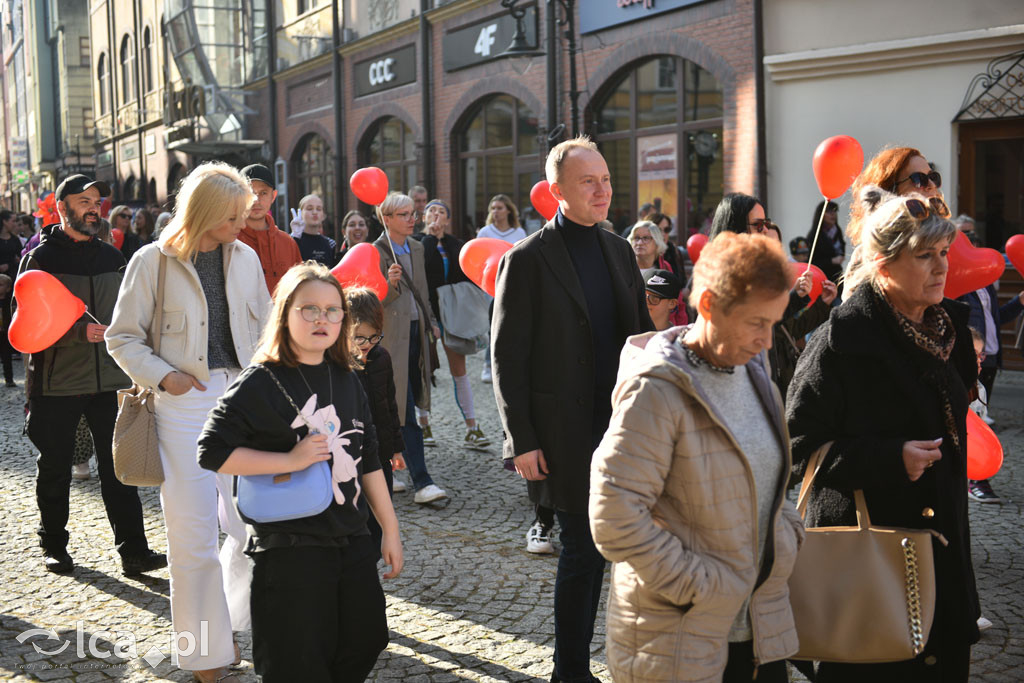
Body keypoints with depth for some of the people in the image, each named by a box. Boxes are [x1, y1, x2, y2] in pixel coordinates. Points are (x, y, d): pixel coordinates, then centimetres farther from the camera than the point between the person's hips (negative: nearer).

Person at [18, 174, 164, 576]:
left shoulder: (112, 257, 13)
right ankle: (53, 546, 24)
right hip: (56, 382, -3)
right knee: (55, 466, 9)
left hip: (108, 379, 3)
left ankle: (133, 550, 0)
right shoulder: (40, 258, -2)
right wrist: (80, 332, -22)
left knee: (118, 466, -1)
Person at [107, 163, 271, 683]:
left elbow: (263, 325, 15)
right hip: (183, 402, -3)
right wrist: (162, 376, -12)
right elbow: (123, 337, 1)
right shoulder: (153, 262, -4)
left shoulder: (245, 258, 8)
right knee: (193, 532, 2)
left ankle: (232, 618, 30)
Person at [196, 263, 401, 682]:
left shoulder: (347, 379, 7)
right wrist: (291, 461, -21)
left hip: (351, 541, 6)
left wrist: (391, 530, 13)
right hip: (289, 549, -6)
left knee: (364, 647, 15)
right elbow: (213, 451, -16)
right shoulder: (262, 382, -12)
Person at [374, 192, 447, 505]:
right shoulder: (376, 252, -9)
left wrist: (431, 322, 23)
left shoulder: (416, 248, 14)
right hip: (391, 335, -7)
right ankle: (421, 482, -13)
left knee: (405, 405, 12)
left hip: (415, 331, 7)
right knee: (405, 411, -10)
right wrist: (390, 284, -30)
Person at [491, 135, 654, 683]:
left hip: (620, 427, 6)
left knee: (595, 549, 13)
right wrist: (522, 442, -13)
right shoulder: (528, 260, -8)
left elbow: (641, 332, 16)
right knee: (584, 550, 0)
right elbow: (507, 359, -9)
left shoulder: (619, 251, 10)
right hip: (566, 434, -6)